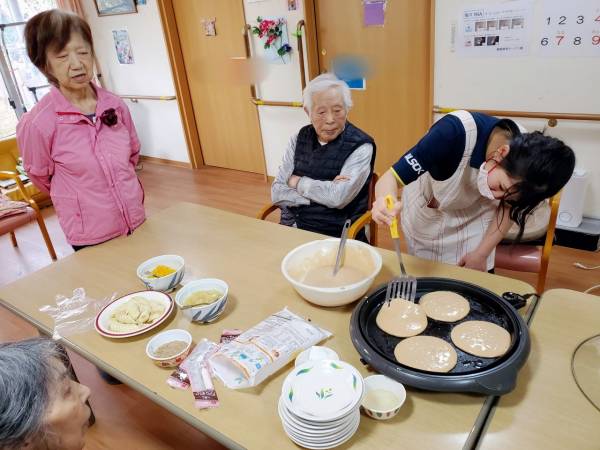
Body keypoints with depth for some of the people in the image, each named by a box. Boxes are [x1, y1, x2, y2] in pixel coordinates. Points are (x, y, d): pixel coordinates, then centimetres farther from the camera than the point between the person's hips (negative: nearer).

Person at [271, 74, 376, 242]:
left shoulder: (360, 146, -8)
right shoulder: (299, 139, 6)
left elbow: (338, 197, -20)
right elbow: (277, 192, 0)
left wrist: (298, 182, -6)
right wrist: (322, 193, -13)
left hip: (333, 238, -4)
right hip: (290, 228, 4)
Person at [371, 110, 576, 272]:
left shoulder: (523, 160, -26)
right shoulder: (456, 132, -39)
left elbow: (508, 209, -8)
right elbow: (391, 178, -38)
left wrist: (481, 254, -11)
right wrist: (387, 201, -59)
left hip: (474, 216, 2)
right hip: (423, 211, -2)